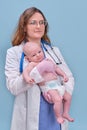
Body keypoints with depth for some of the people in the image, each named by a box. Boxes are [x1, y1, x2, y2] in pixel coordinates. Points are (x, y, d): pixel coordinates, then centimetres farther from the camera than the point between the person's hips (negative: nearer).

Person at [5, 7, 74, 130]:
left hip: (55, 113, 4)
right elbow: (13, 87, -10)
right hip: (30, 116, -3)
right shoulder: (14, 52, -2)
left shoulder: (54, 51, 10)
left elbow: (69, 77, 7)